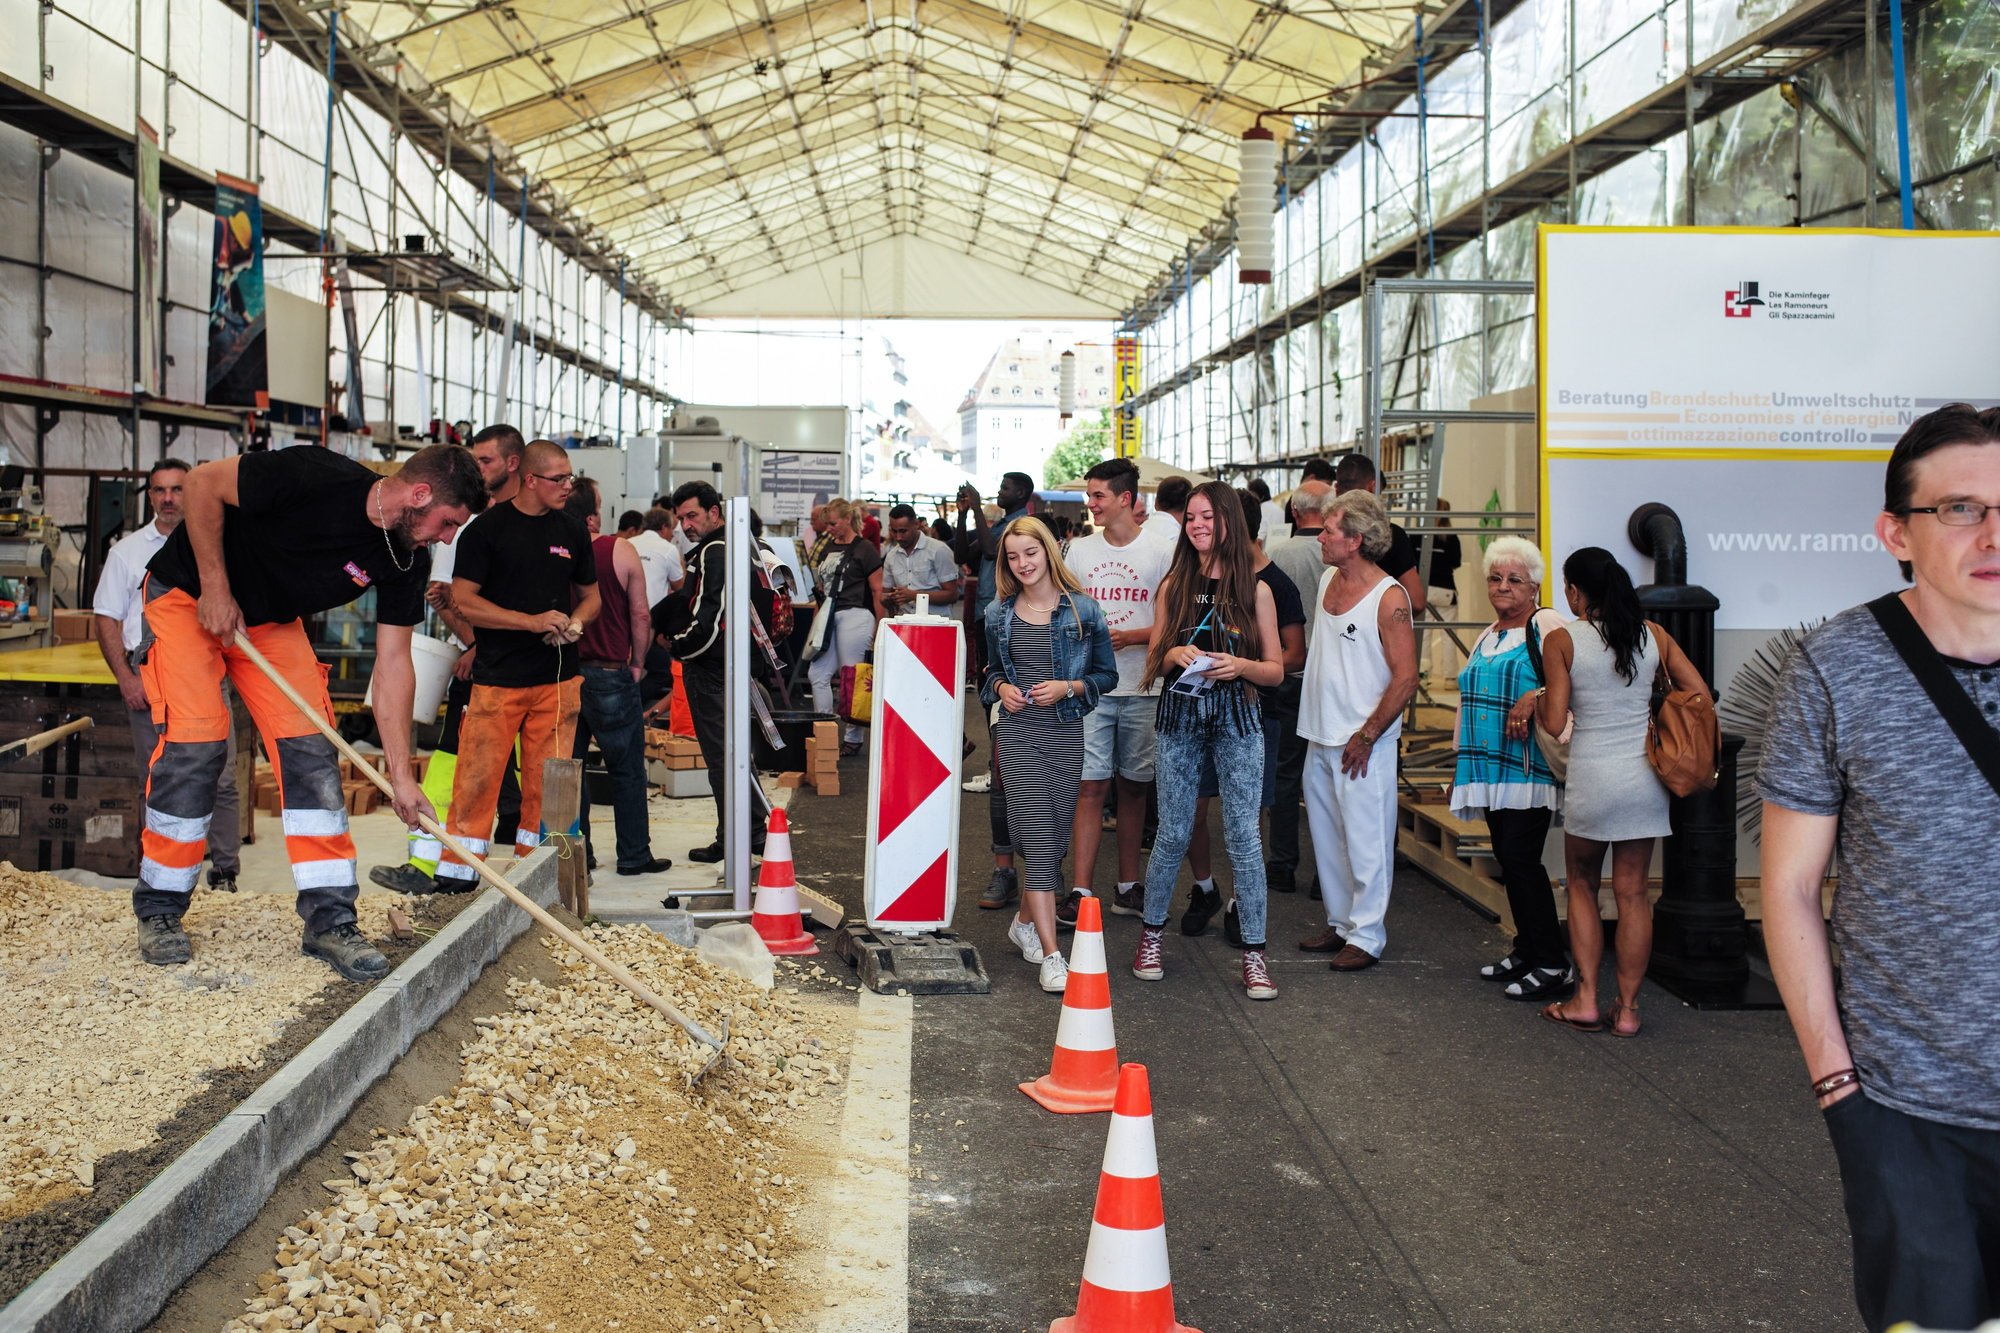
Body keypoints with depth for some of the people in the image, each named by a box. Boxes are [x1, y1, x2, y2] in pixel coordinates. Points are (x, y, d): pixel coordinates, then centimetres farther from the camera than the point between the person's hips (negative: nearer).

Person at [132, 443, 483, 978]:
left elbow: (393, 661, -9)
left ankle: (330, 919, -3)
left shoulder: (405, 562, -13)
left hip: (274, 622, 6)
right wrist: (216, 589, -21)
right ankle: (159, 910, 4)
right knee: (195, 739, -14)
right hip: (188, 594, -5)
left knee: (311, 745, -6)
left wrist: (400, 773, -13)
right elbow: (202, 483, -21)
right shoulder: (315, 477, -32)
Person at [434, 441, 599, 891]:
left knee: (546, 784, 5)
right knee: (478, 778, -5)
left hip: (558, 678, 4)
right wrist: (532, 621, -16)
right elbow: (463, 600, -8)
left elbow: (591, 596, 21)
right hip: (497, 679, -4)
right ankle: (457, 874, 4)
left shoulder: (572, 532, 11)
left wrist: (574, 624, -2)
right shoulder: (488, 528, -3)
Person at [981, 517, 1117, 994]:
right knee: (1038, 837, -11)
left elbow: (1108, 673, 4)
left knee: (1055, 836, 8)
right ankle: (1051, 955, -13)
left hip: (1067, 734, 0)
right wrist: (1001, 687, -2)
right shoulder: (998, 614, 7)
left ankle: (1025, 920, 33)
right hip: (1018, 734, 0)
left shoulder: (1082, 610, 0)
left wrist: (1069, 687, -12)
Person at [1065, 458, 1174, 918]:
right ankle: (1081, 890, -2)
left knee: (1133, 787, 9)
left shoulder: (1162, 551, -1)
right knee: (1090, 787, -3)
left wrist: (1129, 637, -15)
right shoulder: (1078, 550, 9)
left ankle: (1128, 886, 19)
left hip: (1143, 689, -1)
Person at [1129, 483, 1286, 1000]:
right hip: (1180, 715, 1)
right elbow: (1154, 662, 10)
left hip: (1237, 719, -1)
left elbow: (1276, 670, 3)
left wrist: (1240, 666, -16)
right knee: (1173, 833, 6)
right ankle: (1151, 933, 24)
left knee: (1243, 836, -3)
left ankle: (1254, 952, 5)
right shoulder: (1174, 586, 7)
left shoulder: (1255, 590, 2)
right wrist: (1173, 655, -12)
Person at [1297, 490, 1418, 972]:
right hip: (1320, 736, 8)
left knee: (1365, 839, -1)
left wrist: (1365, 737, -15)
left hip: (1363, 744, -8)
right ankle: (1340, 922, 27)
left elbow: (1405, 679, -16)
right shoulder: (1327, 579, 9)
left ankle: (1367, 935, 9)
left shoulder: (1388, 597, -14)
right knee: (1326, 836, 14)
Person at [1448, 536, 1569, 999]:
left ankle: (1553, 965, -4)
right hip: (1492, 770, 8)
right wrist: (1462, 768, 24)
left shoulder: (1547, 624, -6)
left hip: (1529, 767, -8)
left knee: (1520, 859, -11)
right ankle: (1526, 949, 21)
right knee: (1508, 861, 11)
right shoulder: (1487, 636, 20)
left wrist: (1533, 699, -28)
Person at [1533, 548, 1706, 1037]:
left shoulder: (1561, 641, -7)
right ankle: (1627, 1007, 14)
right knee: (1633, 892, 9)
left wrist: (1537, 698, 10)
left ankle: (1586, 1001, 13)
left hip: (1591, 777, -3)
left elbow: (1554, 722, -10)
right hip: (1645, 775, 3)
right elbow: (1700, 696, 5)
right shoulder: (1653, 634, 4)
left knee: (1582, 885, 14)